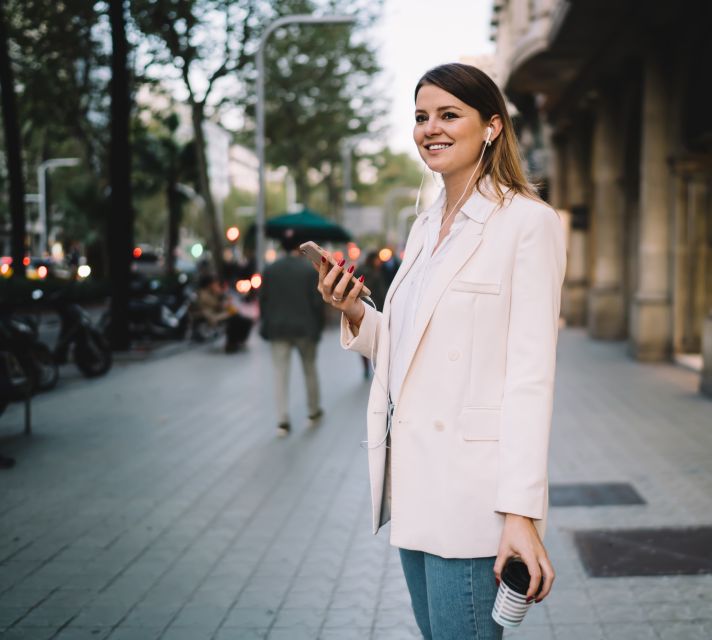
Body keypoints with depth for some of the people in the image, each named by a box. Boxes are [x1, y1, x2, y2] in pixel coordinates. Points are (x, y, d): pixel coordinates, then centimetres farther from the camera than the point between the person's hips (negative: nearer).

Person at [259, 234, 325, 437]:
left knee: (281, 373, 1)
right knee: (310, 370, 16)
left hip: (278, 328, 1)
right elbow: (317, 301, -8)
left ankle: (283, 420, -6)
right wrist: (318, 327, 2)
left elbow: (263, 300, 2)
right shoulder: (309, 269, -7)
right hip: (305, 328, -1)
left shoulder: (270, 269, 0)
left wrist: (266, 324, 12)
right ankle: (314, 412, 28)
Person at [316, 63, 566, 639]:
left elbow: (531, 375, -15)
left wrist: (521, 513, -20)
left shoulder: (527, 222, -9)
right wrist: (355, 314, 0)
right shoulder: (425, 227, 15)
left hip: (471, 490, -8)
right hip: (414, 482, 8)